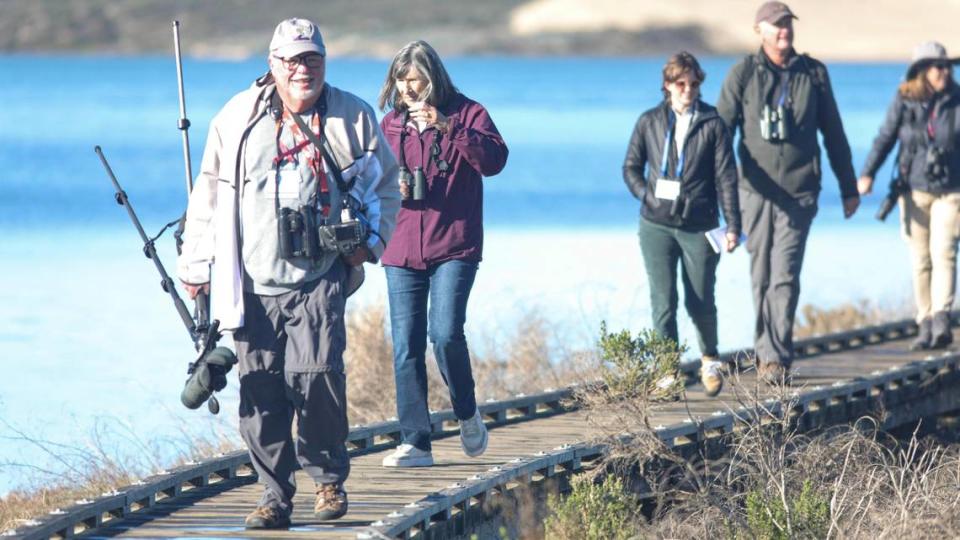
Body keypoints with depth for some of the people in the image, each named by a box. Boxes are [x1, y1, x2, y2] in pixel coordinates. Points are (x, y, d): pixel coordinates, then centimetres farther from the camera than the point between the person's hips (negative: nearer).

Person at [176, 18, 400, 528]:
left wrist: (370, 242, 5)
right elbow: (209, 194, 15)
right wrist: (196, 265, 14)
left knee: (314, 375, -16)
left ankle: (329, 477, 3)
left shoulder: (353, 118, 6)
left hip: (319, 279, -2)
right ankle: (274, 495, 8)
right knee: (260, 389, -1)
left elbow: (385, 185, 19)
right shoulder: (237, 118, 7)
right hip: (253, 283, 2)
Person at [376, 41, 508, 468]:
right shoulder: (391, 124, 13)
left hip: (454, 247, -4)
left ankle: (467, 413, 8)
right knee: (406, 348, -1)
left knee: (445, 334, -18)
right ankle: (415, 443, 3)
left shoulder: (466, 114, 1)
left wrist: (447, 127, -25)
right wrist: (391, 189, -2)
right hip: (402, 251, 4)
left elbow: (495, 159, -15)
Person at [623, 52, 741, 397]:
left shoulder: (712, 124, 1)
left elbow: (726, 176, -1)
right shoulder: (650, 122, 7)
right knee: (663, 301, -5)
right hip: (657, 226, 1)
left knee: (700, 302, 5)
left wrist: (732, 226, -6)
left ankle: (709, 359, 30)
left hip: (698, 226, -1)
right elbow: (631, 167, 14)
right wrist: (647, 196, -3)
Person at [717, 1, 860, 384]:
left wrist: (848, 187, 17)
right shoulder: (743, 74, 2)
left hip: (799, 191, 0)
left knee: (785, 276, -10)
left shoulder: (813, 73, 7)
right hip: (755, 190, 0)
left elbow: (833, 134, 14)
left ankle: (774, 356, -11)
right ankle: (768, 352, 17)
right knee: (761, 275, 6)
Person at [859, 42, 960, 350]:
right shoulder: (904, 101, -1)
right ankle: (925, 325, 10)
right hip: (914, 191, 1)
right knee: (920, 260, 3)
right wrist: (868, 174, -12)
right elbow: (886, 138, -1)